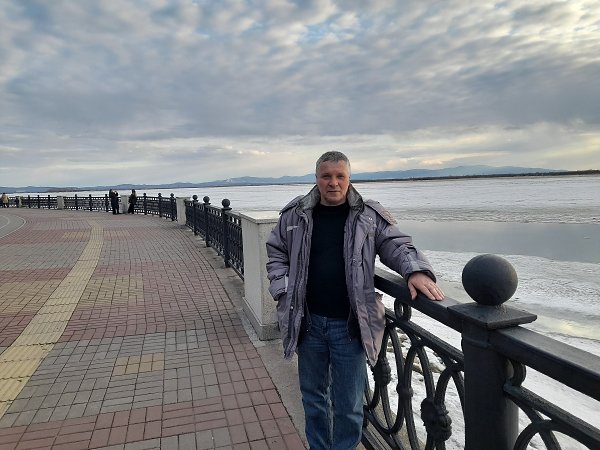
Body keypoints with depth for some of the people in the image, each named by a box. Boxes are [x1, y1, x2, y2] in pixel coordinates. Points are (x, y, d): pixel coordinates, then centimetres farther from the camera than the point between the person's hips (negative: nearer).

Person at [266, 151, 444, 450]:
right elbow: (276, 253, 10)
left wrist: (417, 270, -23)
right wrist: (283, 291, -2)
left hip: (350, 325, -2)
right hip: (308, 322, 2)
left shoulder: (369, 216, -3)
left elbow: (397, 245, -3)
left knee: (349, 405, 11)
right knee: (313, 395, 21)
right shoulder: (295, 215, 1)